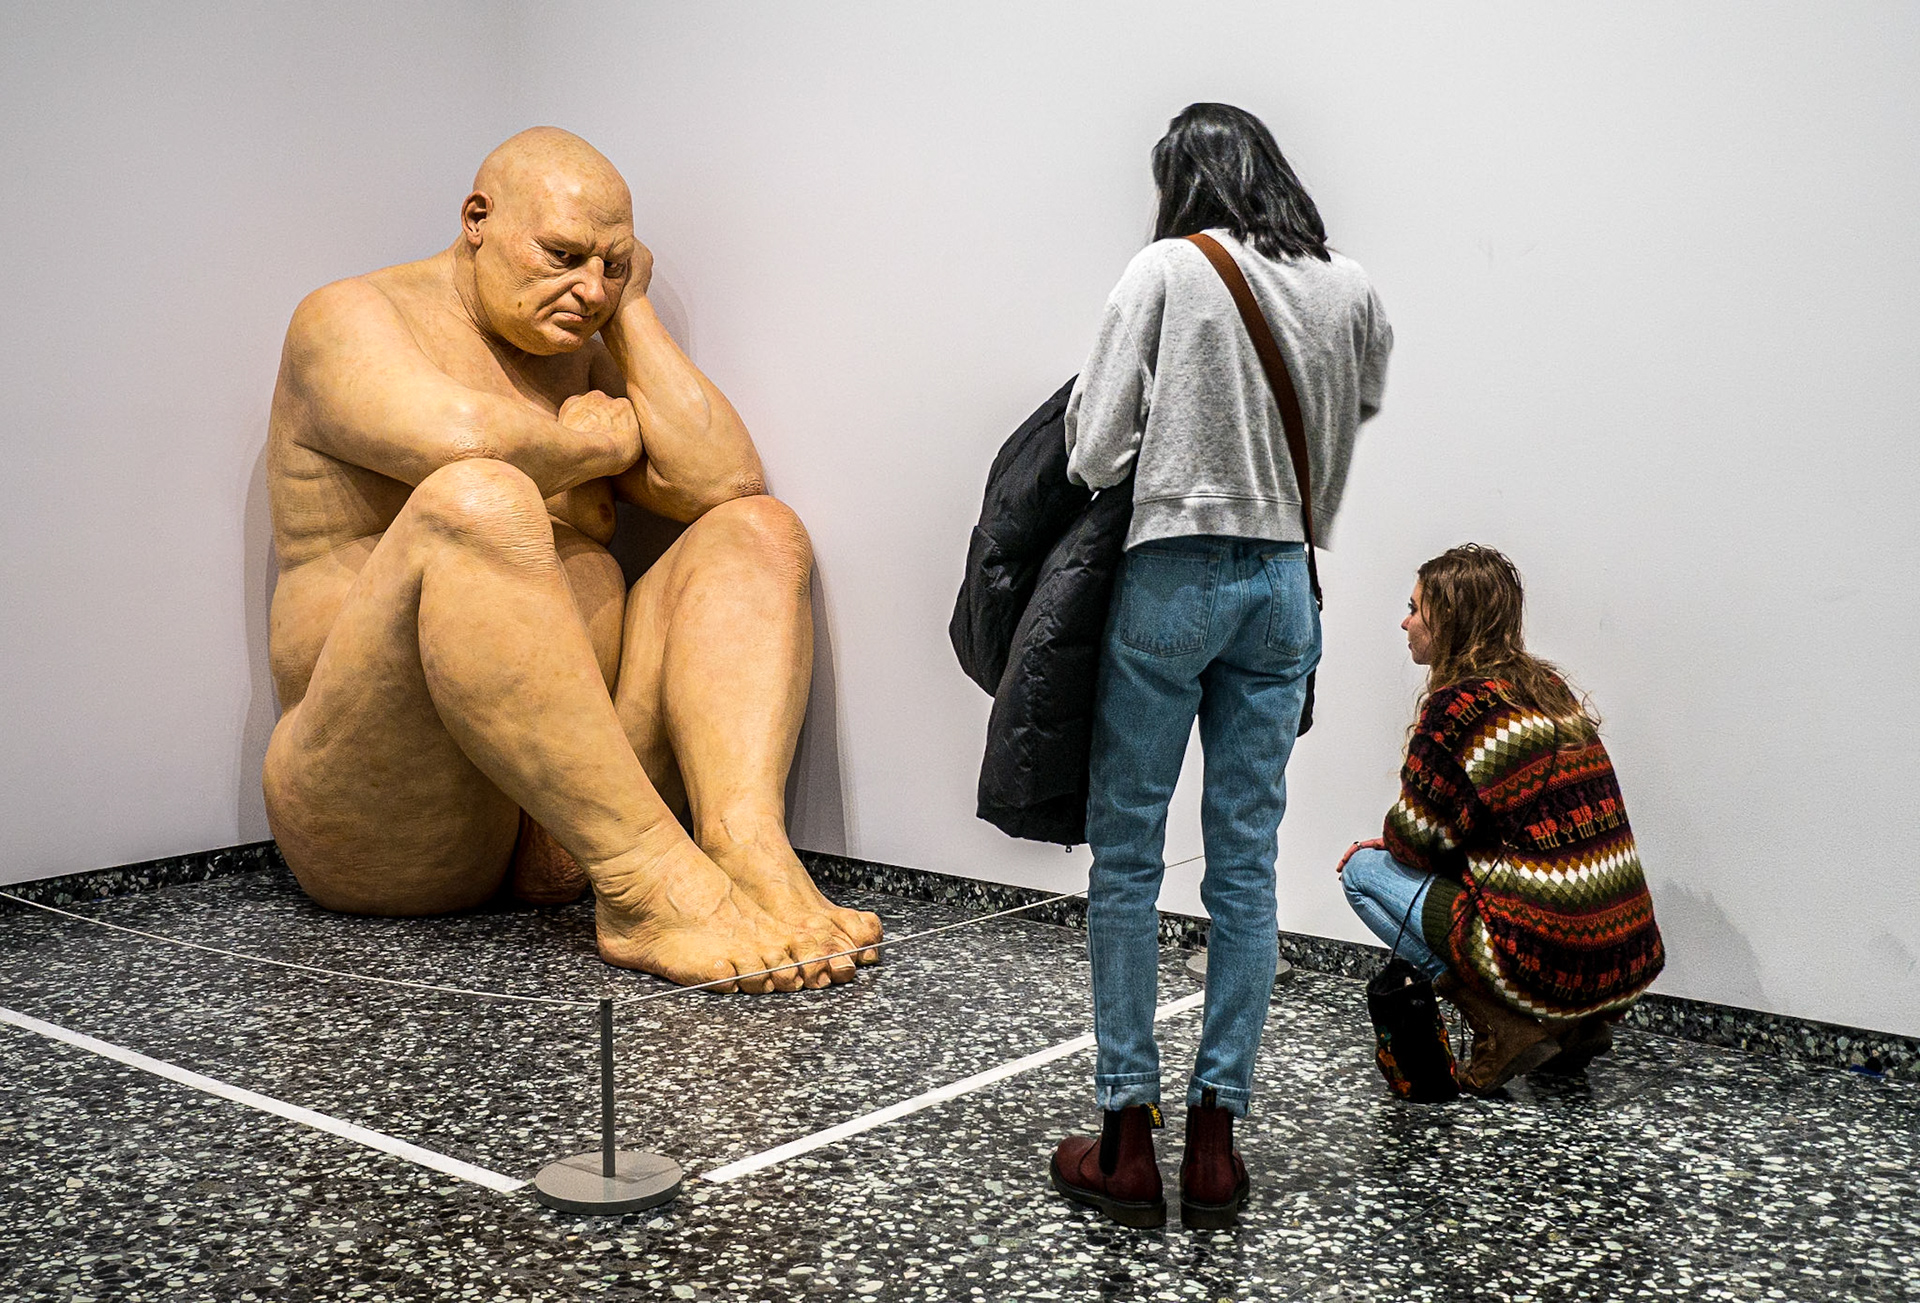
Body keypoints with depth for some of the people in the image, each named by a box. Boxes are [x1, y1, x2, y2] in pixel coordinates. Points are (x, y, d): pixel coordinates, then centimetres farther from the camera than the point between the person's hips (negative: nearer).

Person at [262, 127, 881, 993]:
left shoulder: (582, 358, 20)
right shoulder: (349, 321, 1)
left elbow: (721, 478, 2)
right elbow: (458, 439, -23)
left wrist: (630, 311, 7)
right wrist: (591, 445, -4)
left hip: (579, 780, 7)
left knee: (756, 529, -4)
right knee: (475, 502, -31)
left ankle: (745, 843, -32)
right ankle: (654, 886, -36)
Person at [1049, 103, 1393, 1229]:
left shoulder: (1170, 267, -7)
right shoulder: (1351, 290, 6)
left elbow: (1094, 450, -8)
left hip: (1172, 576, -4)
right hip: (1282, 585, 4)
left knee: (1128, 855, 5)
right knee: (1246, 863, 8)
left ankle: (1128, 1136, 11)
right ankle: (1217, 1137, 15)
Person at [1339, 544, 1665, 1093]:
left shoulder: (1456, 708, -13)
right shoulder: (1549, 688, 12)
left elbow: (1417, 838, -4)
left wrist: (1385, 843, 18)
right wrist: (1399, 842, 22)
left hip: (1549, 956, -8)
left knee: (1364, 871, 7)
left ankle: (1504, 1027, -2)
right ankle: (1573, 1026, 16)